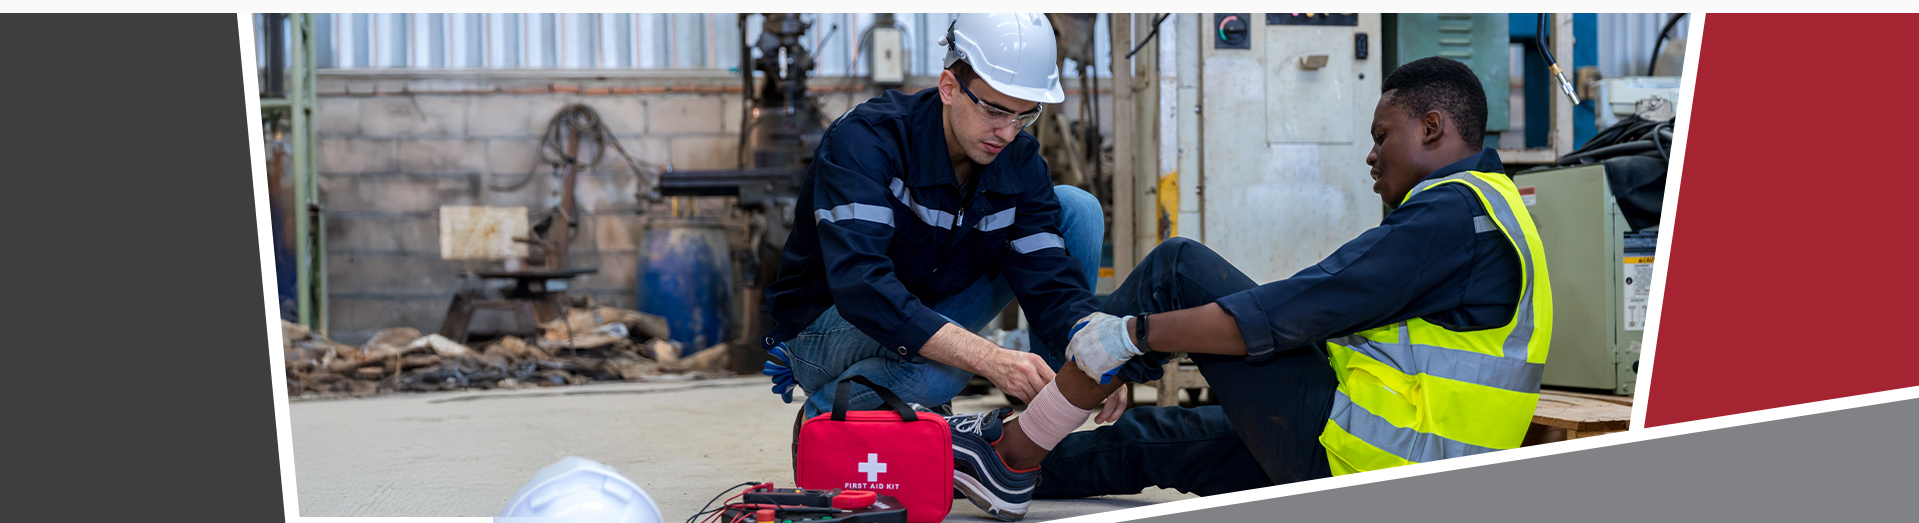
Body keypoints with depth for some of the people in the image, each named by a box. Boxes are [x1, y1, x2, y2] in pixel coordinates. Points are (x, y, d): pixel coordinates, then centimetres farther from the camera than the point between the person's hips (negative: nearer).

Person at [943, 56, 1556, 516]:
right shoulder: (1484, 208, 20)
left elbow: (1299, 311, -21)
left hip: (1354, 449, -10)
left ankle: (1014, 455, -2)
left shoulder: (1453, 210, -13)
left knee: (1177, 269, -6)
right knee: (1148, 438, 16)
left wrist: (1137, 333, -18)